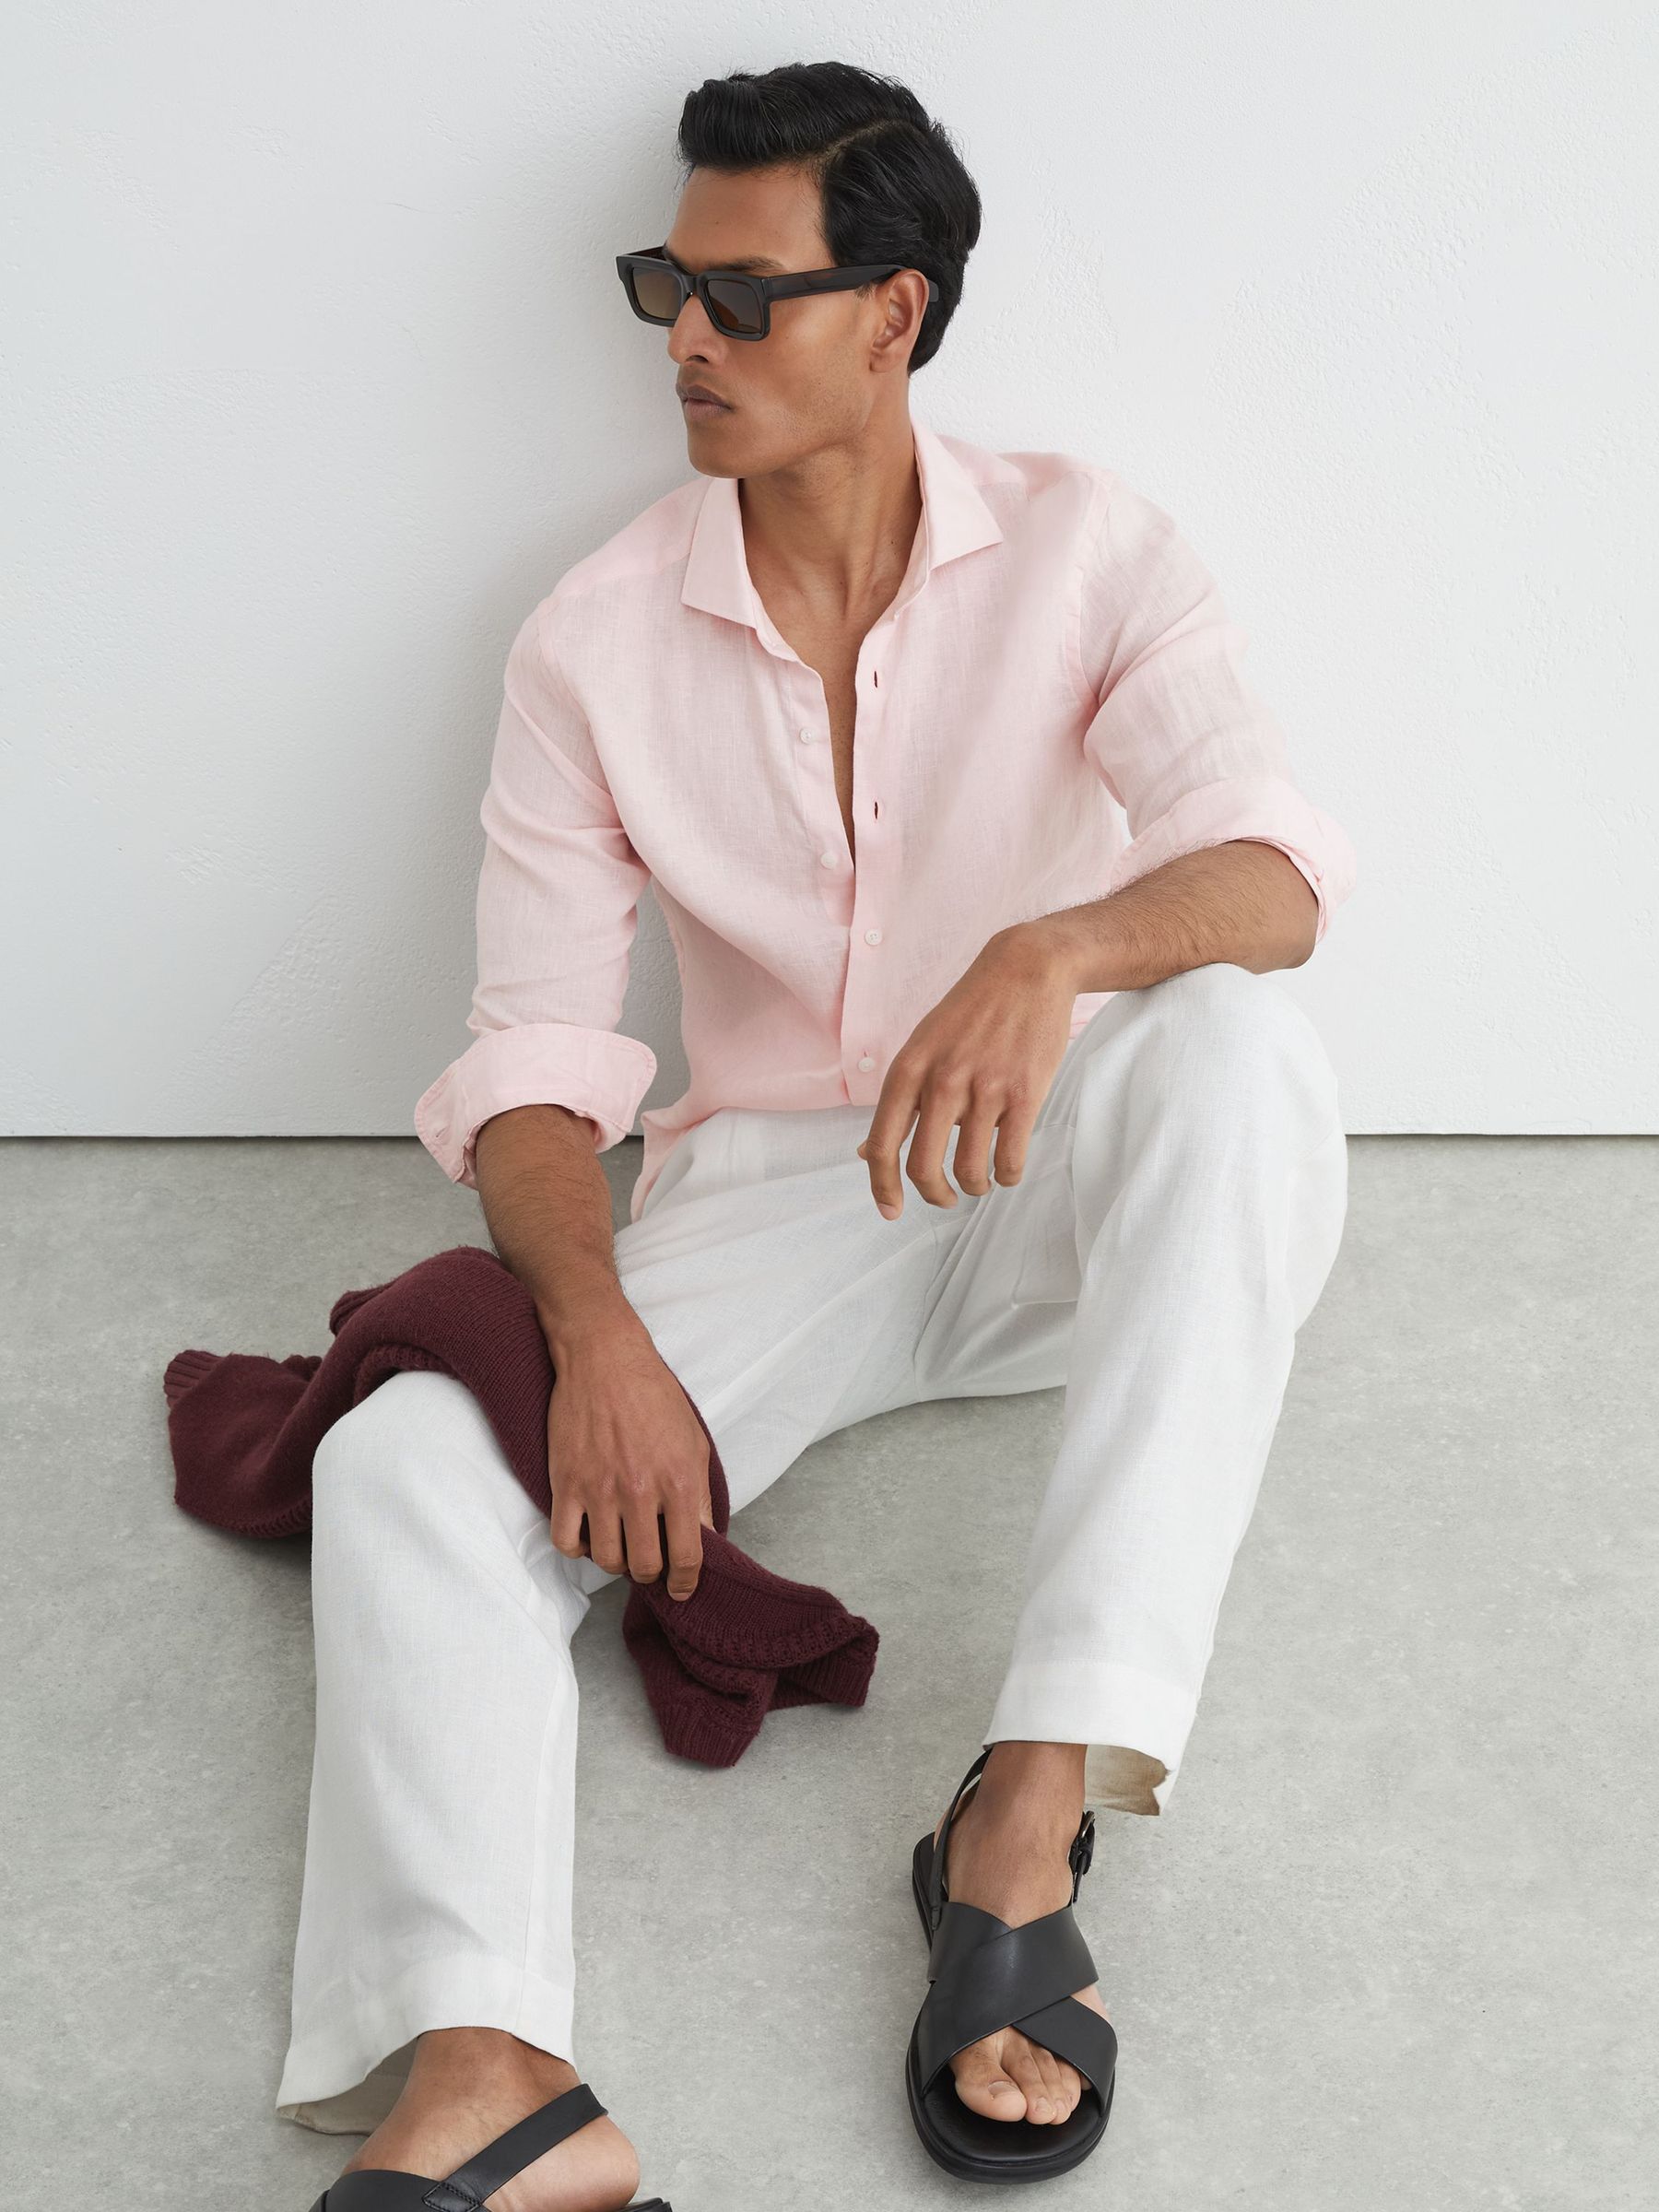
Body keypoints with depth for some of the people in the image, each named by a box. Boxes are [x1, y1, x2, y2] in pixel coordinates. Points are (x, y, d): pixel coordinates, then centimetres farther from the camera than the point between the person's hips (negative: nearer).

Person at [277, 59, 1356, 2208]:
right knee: (405, 1464, -25)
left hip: (1054, 1192, -1)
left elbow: (1272, 875, -19)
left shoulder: (1083, 549, -4)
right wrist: (597, 1330, -25)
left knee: (1242, 1049, -35)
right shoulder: (595, 637, -2)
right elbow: (530, 1054, -5)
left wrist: (1054, 948, -43)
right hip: (766, 1202, 1)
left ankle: (1036, 1794, -39)